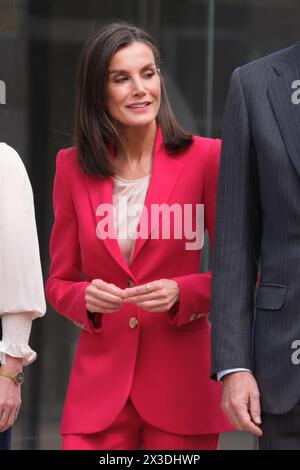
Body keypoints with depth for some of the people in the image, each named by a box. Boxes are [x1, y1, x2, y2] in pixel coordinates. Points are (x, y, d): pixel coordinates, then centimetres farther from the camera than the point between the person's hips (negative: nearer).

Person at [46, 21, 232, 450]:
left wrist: (181, 293, -15)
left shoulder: (206, 158, -4)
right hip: (99, 385, 2)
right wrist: (87, 299, -11)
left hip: (181, 382, -1)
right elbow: (59, 281, 10)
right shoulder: (73, 168, 4)